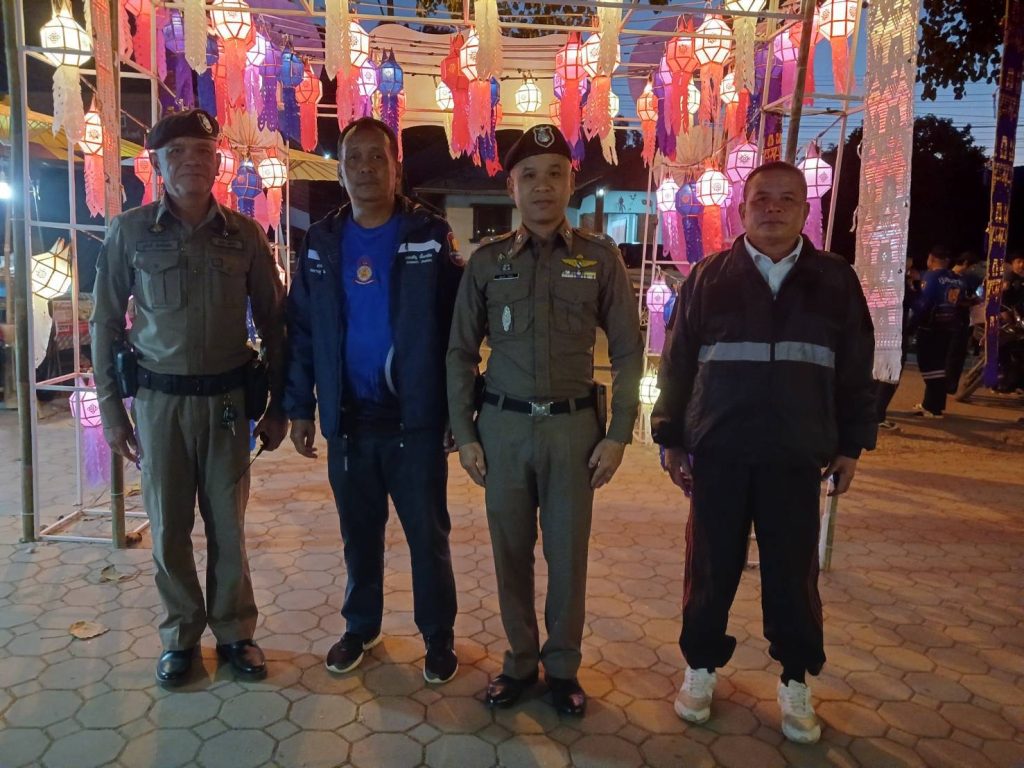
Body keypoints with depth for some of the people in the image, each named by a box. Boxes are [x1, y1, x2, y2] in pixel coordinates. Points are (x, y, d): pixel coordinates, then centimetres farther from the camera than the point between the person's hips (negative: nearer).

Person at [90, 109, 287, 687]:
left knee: (228, 524, 7)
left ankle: (235, 631, 25)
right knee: (169, 527, 8)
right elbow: (106, 324, 4)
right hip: (159, 400, 0)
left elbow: (273, 323, 5)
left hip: (228, 398, 0)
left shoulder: (245, 235, 1)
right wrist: (113, 412, 2)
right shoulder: (130, 233, -1)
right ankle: (181, 634, 27)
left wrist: (277, 407, 4)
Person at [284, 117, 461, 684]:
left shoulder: (431, 237, -3)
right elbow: (301, 330, 7)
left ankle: (438, 635, 26)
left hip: (415, 418, -3)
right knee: (358, 532, 17)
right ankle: (360, 626, 36)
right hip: (347, 420, 3)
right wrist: (299, 407, 4)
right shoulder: (320, 243, 6)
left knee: (428, 535, 8)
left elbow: (459, 326, -5)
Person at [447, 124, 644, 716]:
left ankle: (563, 667, 27)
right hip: (503, 426, 1)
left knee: (568, 553, 7)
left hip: (573, 426, -1)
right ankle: (520, 661, 29)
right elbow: (461, 353, 6)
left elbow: (628, 350, 3)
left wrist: (618, 434, -3)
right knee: (511, 551, 10)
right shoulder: (487, 261, 3)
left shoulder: (600, 257, 1)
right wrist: (465, 435, 2)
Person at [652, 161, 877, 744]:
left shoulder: (835, 279, 5)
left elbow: (856, 371, 9)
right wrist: (672, 439, 3)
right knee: (711, 568, 9)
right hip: (718, 453, 0)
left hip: (797, 457, 1)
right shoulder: (709, 277, 2)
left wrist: (852, 445, 8)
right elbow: (677, 364, 4)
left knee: (794, 574, 10)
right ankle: (701, 667, 28)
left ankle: (795, 682, 28)